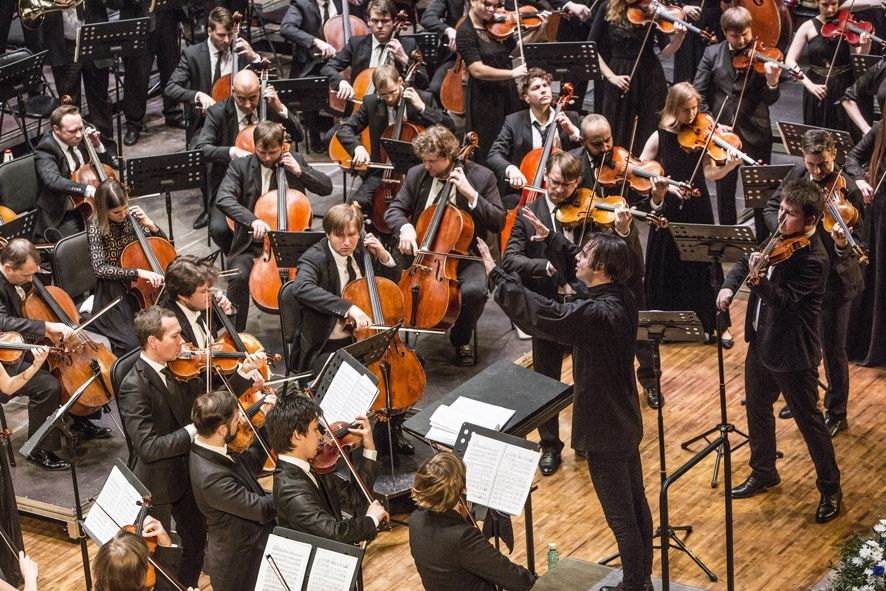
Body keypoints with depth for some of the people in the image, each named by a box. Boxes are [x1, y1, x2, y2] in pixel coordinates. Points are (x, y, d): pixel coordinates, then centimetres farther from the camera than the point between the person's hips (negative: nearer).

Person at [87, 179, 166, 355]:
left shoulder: (132, 217, 0)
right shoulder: (96, 228, -12)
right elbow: (100, 268, -24)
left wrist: (150, 224, -10)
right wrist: (138, 272, -33)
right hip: (113, 296, -4)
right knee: (134, 344, -25)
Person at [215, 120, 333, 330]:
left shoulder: (295, 161, 5)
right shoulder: (241, 166, -4)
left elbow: (327, 187, 4)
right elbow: (223, 199, -19)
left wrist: (299, 171, -12)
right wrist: (252, 220, -36)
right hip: (252, 243, -1)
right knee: (239, 276, -30)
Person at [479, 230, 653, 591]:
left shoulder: (596, 314, -30)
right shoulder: (622, 298, -3)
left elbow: (536, 313, -32)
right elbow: (579, 270, 16)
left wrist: (496, 273, -25)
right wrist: (550, 238, 17)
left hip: (604, 430, -10)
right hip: (625, 420, 10)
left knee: (621, 517, 5)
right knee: (635, 503, 20)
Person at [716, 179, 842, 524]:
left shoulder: (812, 259, -23)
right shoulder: (780, 238, 1)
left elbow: (785, 300, -30)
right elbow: (744, 263, 12)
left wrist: (757, 279, -45)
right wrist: (729, 286, -5)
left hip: (792, 353, -9)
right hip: (762, 340, 9)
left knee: (808, 421, 3)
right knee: (757, 408, 22)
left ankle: (830, 489, 18)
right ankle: (763, 473, 41)